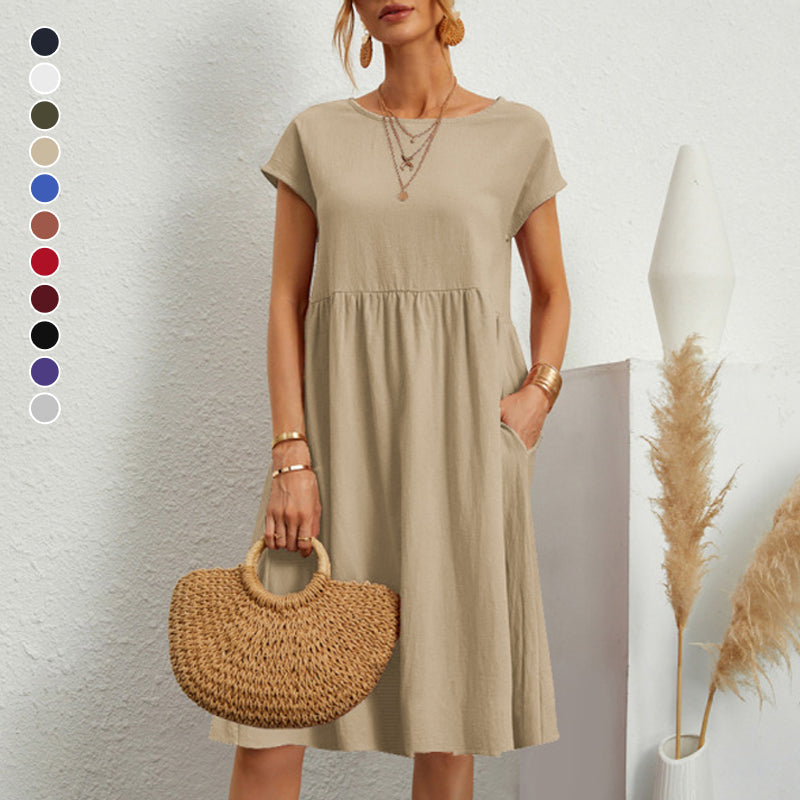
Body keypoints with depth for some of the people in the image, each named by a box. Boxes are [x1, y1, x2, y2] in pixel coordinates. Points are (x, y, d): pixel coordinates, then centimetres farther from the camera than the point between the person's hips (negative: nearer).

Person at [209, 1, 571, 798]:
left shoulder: (515, 134, 7)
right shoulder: (317, 134, 8)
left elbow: (552, 292, 14)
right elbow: (286, 299, 3)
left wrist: (538, 391, -5)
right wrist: (291, 455, -7)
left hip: (462, 436, 0)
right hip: (341, 431, 1)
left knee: (446, 704, 4)